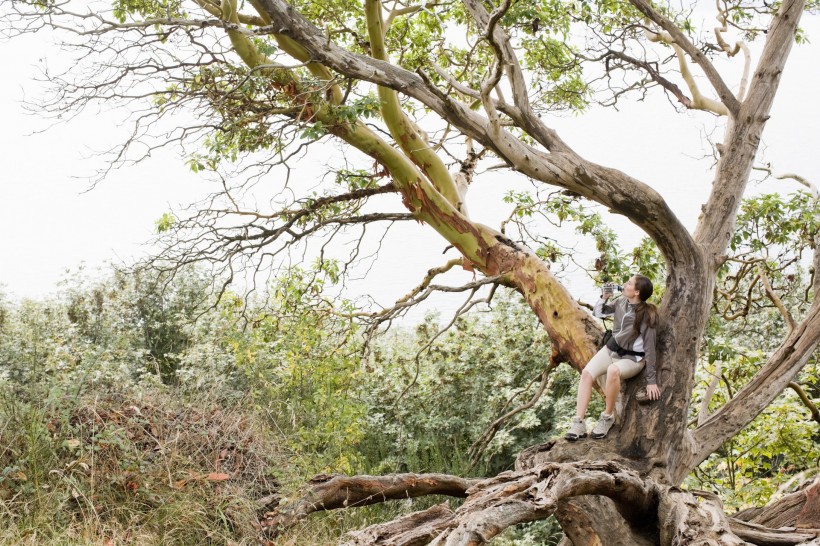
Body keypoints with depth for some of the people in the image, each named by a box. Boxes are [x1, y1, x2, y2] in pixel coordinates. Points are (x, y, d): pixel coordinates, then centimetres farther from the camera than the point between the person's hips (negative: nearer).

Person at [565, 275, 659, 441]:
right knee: (586, 373, -19)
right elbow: (598, 313, 10)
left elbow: (649, 347, -21)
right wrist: (604, 298, -10)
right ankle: (578, 424, -22)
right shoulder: (621, 302, -4)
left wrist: (651, 380, -22)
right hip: (612, 348, 6)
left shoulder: (646, 315, -22)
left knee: (613, 370, -39)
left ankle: (608, 417, -19)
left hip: (633, 358, -6)